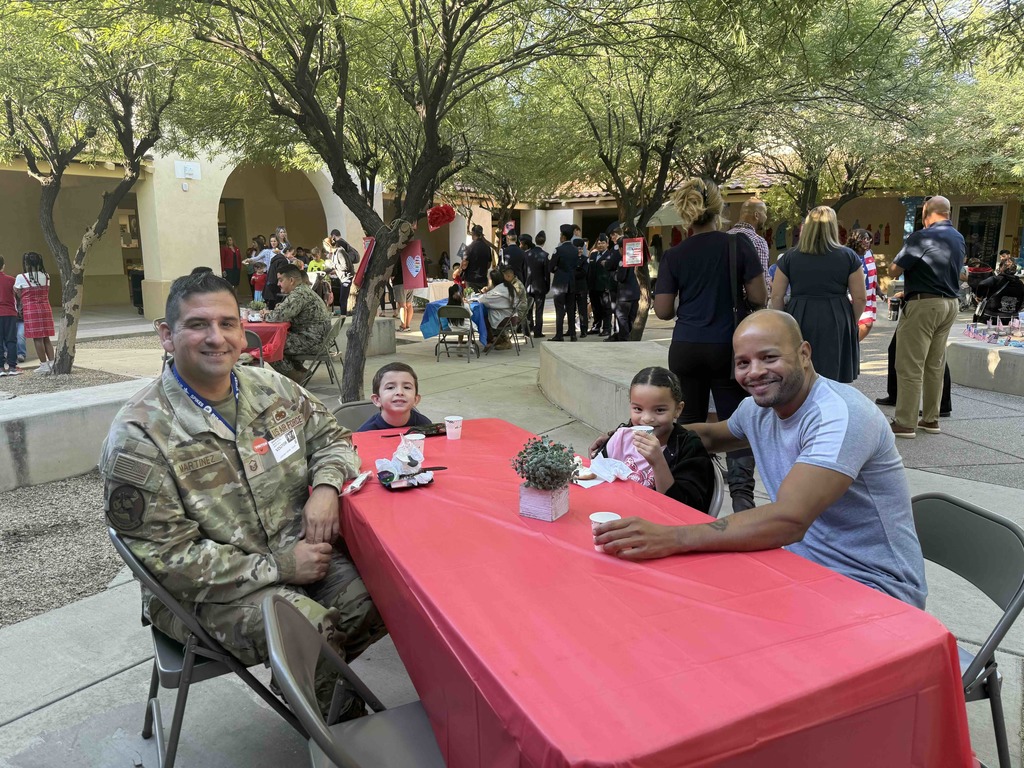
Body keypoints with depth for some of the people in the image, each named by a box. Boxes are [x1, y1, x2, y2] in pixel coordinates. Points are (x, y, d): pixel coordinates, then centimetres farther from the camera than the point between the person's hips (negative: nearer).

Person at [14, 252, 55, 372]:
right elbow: (46, 293, 8)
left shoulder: (21, 278, -7)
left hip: (31, 310, -4)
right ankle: (52, 362, 9)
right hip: (45, 308, 4)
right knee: (46, 338, 10)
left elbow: (18, 295, 0)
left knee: (37, 338, 1)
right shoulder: (46, 276, 5)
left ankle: (44, 364, 2)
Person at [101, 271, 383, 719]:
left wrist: (325, 486, -8)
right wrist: (278, 565, -20)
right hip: (209, 587, -5)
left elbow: (330, 436, 16)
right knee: (313, 632, -28)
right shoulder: (138, 437, -16)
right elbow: (166, 556, -17)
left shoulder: (272, 388, 2)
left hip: (299, 552, 6)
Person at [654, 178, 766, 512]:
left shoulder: (673, 256, -2)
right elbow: (758, 297, -6)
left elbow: (663, 310, -3)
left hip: (686, 347, 2)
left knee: (689, 422, 14)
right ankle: (741, 492, -7)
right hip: (727, 347, -1)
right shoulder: (739, 245, -5)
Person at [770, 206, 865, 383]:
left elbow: (776, 297, 3)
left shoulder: (789, 257, 4)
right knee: (835, 379, 5)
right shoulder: (849, 256, 3)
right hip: (836, 323, 0)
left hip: (799, 322, 0)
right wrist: (851, 323, 17)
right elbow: (859, 298, 3)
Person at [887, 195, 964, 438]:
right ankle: (931, 419, 20)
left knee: (910, 366, -4)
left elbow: (894, 271, -14)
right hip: (950, 303, 8)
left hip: (923, 304, -8)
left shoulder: (922, 237, -15)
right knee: (935, 365, 14)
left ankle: (905, 423, -2)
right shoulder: (959, 239, 12)